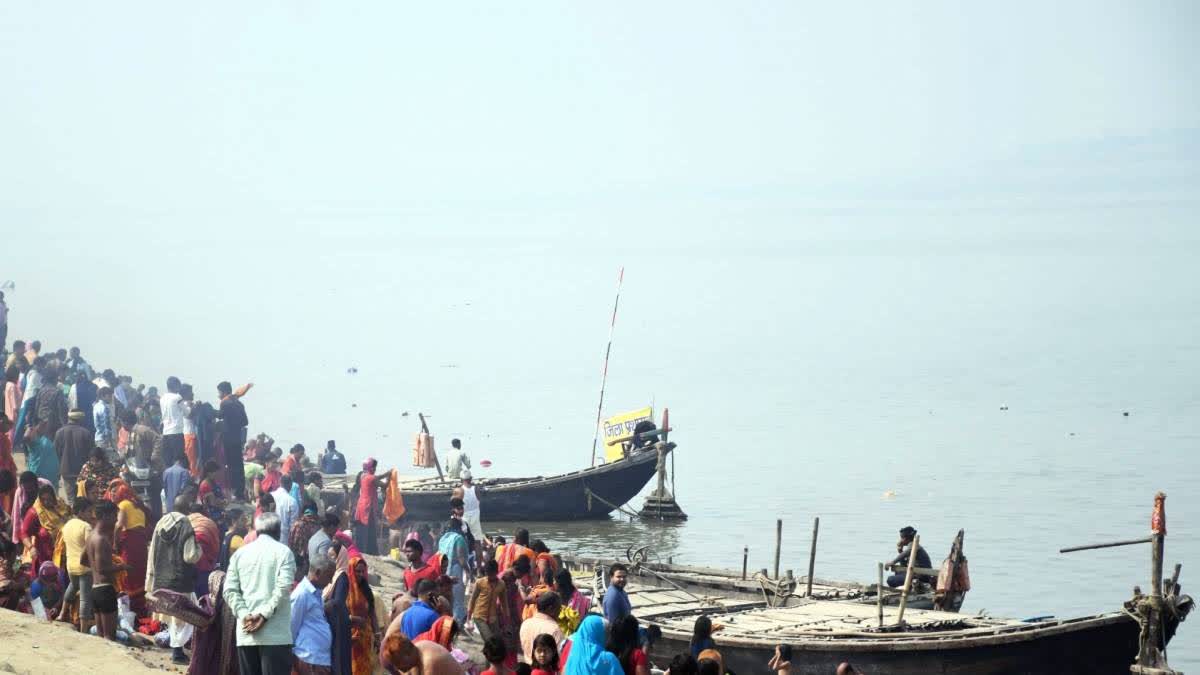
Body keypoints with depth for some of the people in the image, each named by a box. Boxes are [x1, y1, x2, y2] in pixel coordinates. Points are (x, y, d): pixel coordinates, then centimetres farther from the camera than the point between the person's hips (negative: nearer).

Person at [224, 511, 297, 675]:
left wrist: (244, 614, -4)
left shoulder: (240, 553, 13)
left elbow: (230, 590, 3)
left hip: (246, 633, 4)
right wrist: (264, 614, -12)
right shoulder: (282, 551, 0)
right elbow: (283, 587, -13)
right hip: (275, 634, -4)